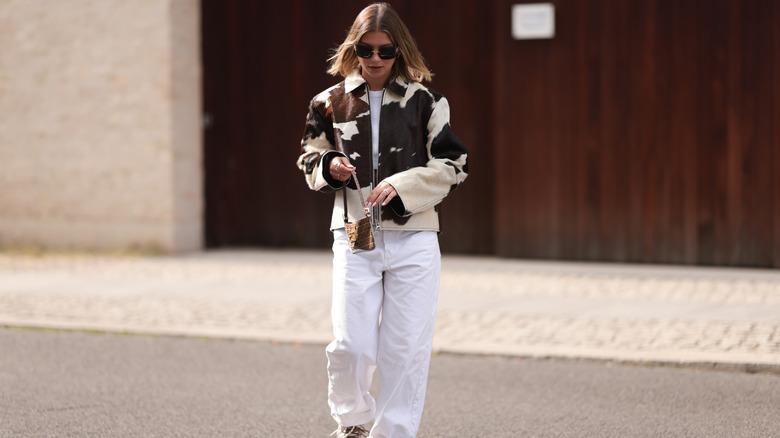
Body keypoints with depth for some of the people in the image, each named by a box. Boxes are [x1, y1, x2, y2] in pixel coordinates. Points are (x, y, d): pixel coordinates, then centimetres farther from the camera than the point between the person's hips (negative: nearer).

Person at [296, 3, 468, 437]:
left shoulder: (425, 102, 2)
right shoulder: (331, 103, 6)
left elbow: (452, 165, 2)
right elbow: (310, 157, 17)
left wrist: (401, 184, -12)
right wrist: (329, 166, -6)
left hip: (413, 240, -1)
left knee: (405, 349, 0)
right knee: (349, 345, -6)